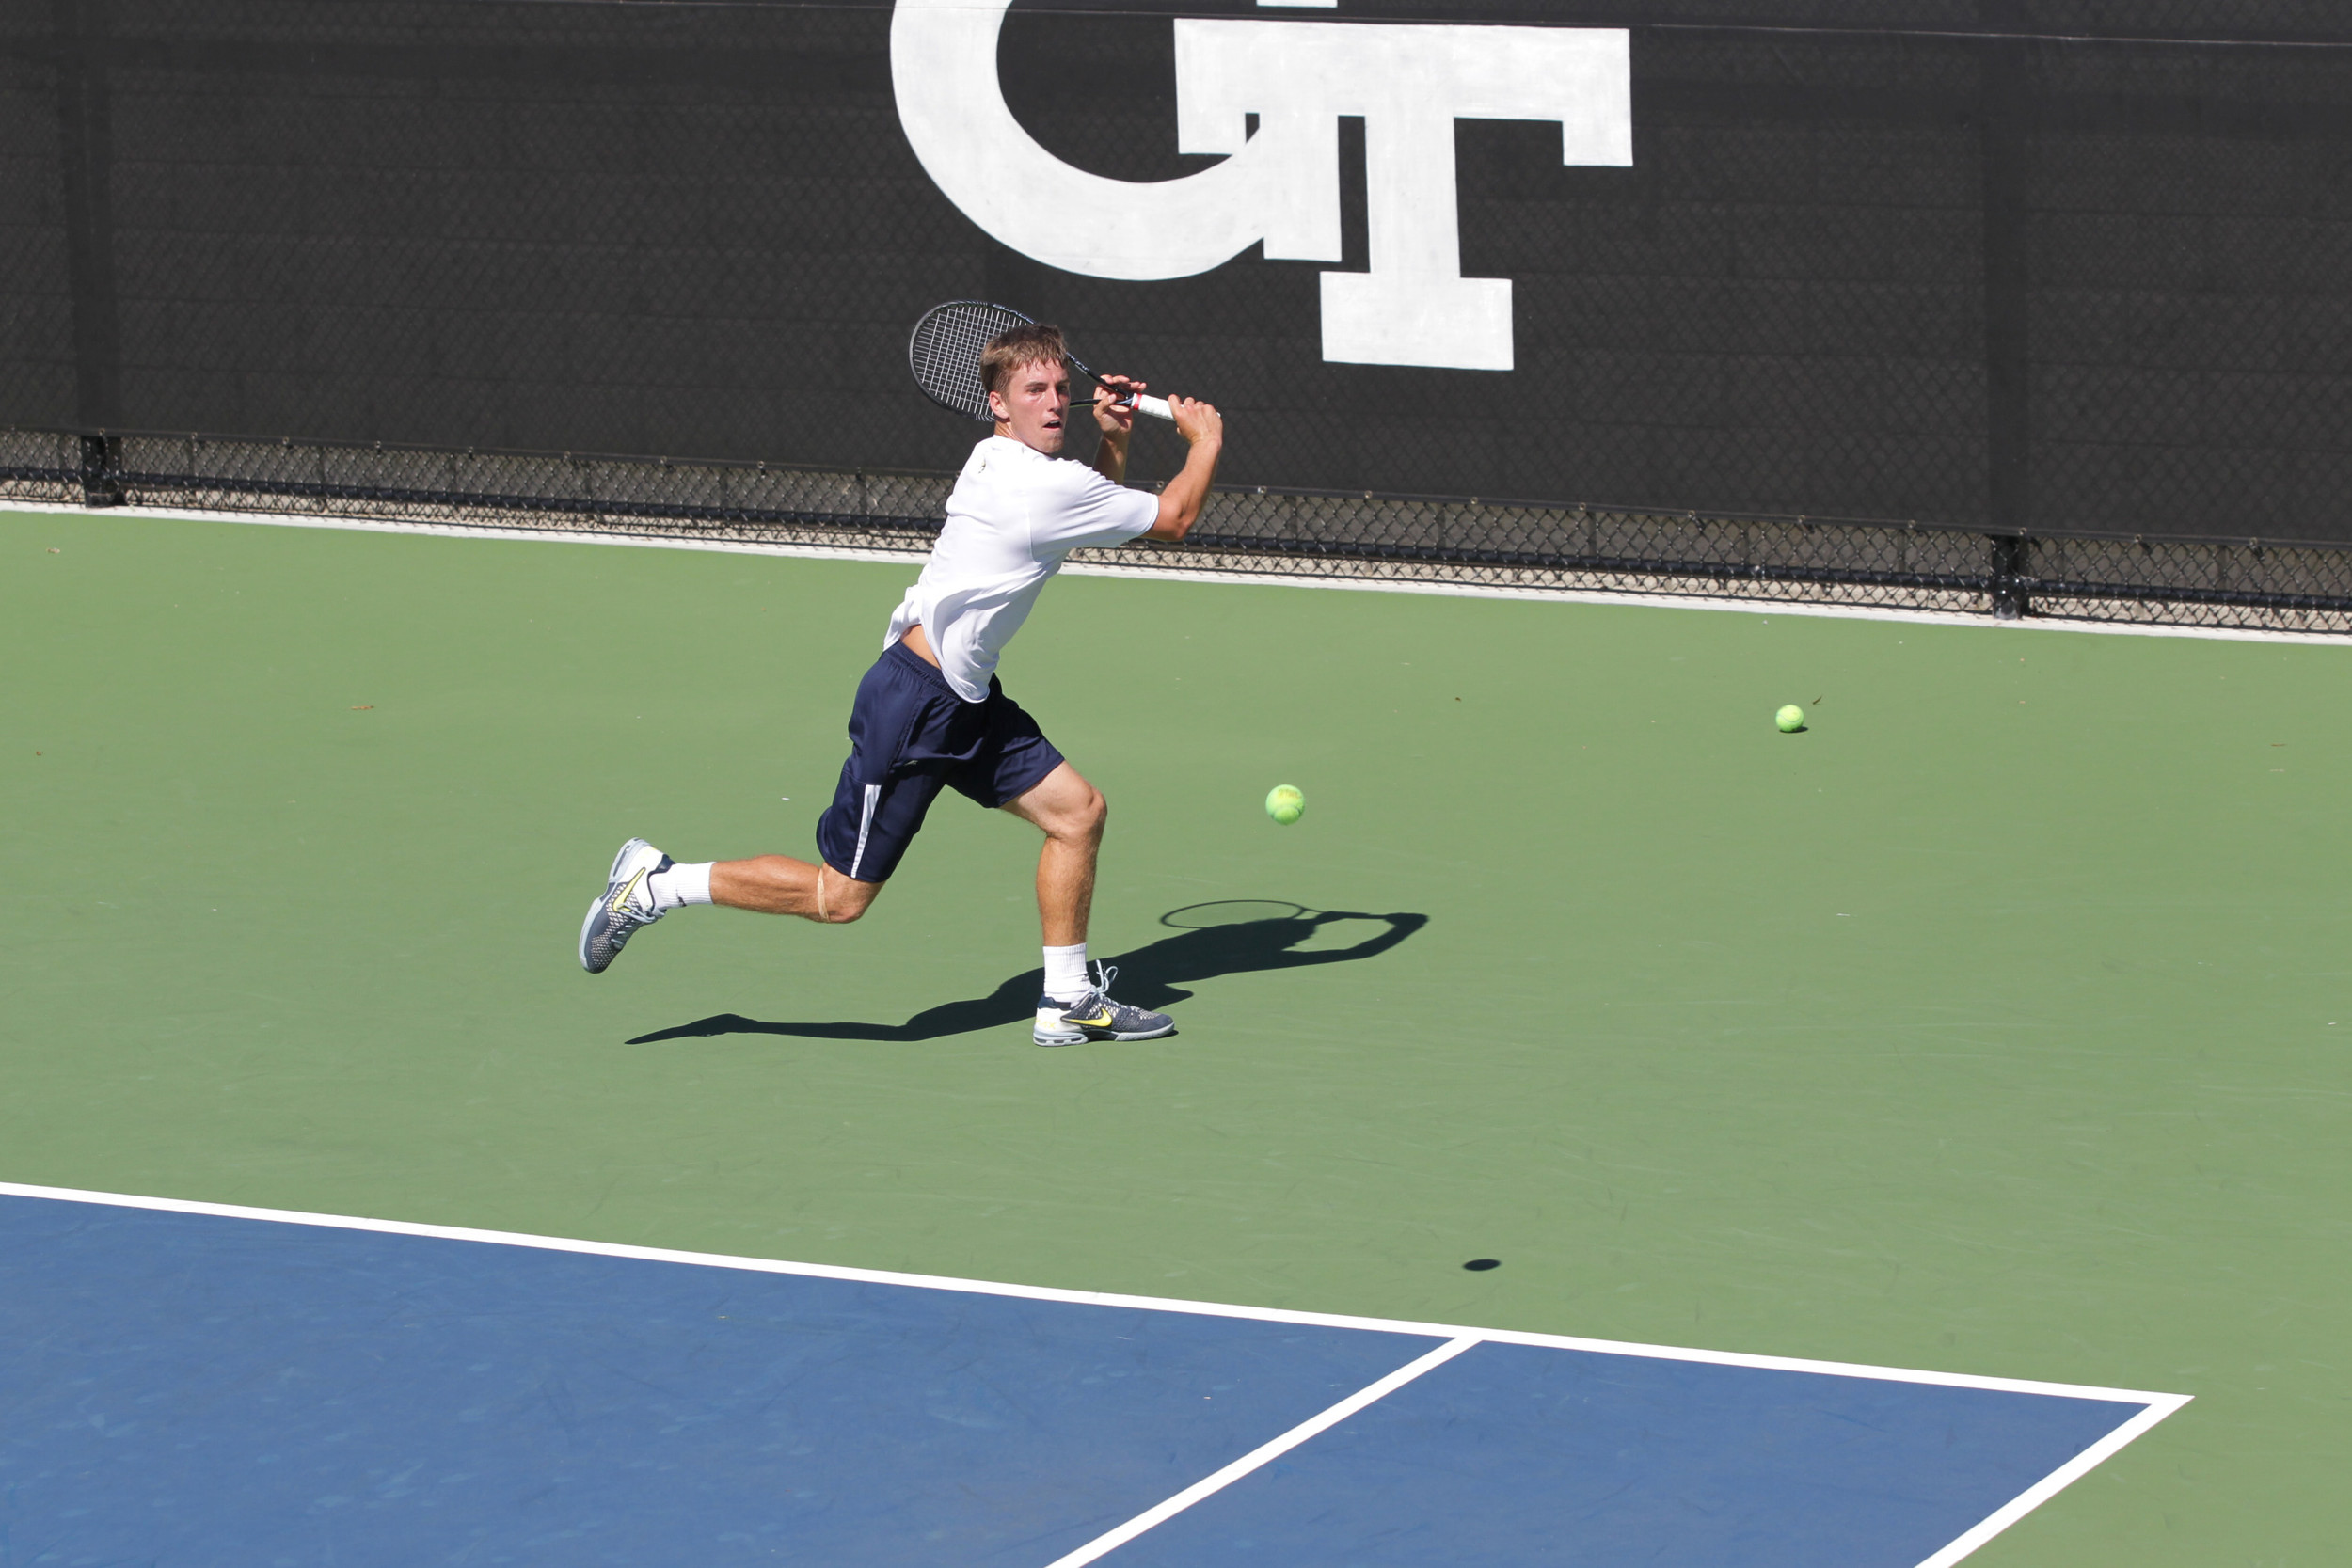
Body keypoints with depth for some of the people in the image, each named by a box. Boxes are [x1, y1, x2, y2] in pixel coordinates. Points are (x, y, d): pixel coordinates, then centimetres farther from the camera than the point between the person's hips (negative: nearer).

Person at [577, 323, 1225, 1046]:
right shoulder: (1044, 486, -21)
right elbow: (1174, 517, -8)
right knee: (837, 897, -3)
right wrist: (1205, 441, 9)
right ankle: (657, 885, 10)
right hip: (913, 706, -10)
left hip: (968, 701, 10)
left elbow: (1102, 512, 29)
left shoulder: (999, 460, 8)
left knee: (1076, 810, 6)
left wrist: (1112, 438, 13)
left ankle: (1068, 1000, 17)